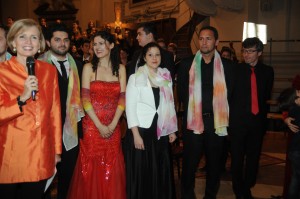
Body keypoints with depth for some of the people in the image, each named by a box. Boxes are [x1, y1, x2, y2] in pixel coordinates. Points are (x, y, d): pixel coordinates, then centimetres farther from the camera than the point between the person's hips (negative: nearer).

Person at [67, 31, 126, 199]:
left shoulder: (120, 68, 6)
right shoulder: (89, 67, 1)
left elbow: (123, 98, 0)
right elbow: (85, 99, -6)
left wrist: (112, 125, -10)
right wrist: (99, 125, -12)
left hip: (113, 126, 2)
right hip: (92, 125, -1)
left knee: (112, 168, 8)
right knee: (91, 166, 5)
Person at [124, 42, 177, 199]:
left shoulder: (166, 77, 8)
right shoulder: (135, 78, -4)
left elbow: (169, 105, 12)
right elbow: (130, 107, -8)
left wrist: (172, 130, 11)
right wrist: (136, 134, -14)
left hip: (161, 132, 4)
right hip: (142, 130, -3)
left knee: (161, 172, 10)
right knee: (141, 173, 5)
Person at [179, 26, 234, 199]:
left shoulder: (227, 66, 2)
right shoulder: (187, 64, 0)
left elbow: (228, 94, 6)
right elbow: (182, 92, 6)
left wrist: (222, 116, 2)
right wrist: (191, 111, 6)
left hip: (216, 121, 1)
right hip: (193, 120, -1)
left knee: (215, 163, 13)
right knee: (190, 163, 7)